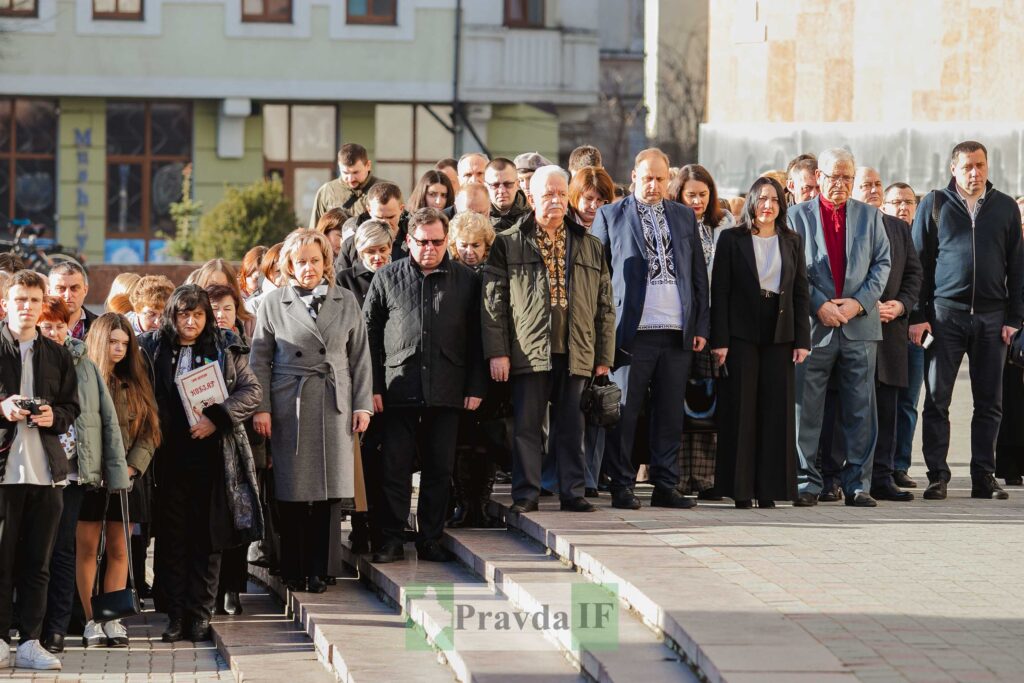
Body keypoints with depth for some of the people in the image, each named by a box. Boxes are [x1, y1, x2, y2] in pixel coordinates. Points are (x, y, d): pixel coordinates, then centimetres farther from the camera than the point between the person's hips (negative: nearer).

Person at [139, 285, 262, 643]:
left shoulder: (225, 349, 7)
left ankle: (200, 615, 6)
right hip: (169, 455, 0)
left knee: (208, 537, 1)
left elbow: (252, 391, 2)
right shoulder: (152, 349, 8)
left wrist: (217, 417, -11)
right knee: (172, 536, 0)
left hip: (212, 455, 0)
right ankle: (175, 616, 4)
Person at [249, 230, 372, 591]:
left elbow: (359, 356, 11)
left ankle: (316, 571, 8)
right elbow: (260, 359, 5)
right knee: (291, 493, 0)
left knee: (324, 491, 0)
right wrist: (260, 408, -3)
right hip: (289, 407, -1)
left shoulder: (346, 301, 10)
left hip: (333, 406, 1)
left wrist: (363, 404, 5)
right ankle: (293, 571, 9)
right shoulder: (274, 303, 5)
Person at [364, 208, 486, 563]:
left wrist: (475, 387, 2)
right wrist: (373, 387, -1)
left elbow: (476, 339, 9)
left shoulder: (466, 280, 8)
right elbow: (370, 334, 6)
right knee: (395, 468, -2)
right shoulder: (387, 278, 7)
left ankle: (430, 540, 12)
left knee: (439, 469, 5)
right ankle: (392, 540, 4)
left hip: (446, 392, 1)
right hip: (399, 387, -1)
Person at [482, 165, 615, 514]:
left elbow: (605, 306, 13)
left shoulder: (590, 247, 14)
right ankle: (525, 494, 6)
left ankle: (573, 492, 11)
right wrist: (497, 351, -6)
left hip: (576, 353, 2)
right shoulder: (508, 244, 5)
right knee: (526, 426, 0)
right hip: (528, 351, -2)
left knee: (571, 427, 5)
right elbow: (494, 301, 1)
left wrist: (603, 357, 7)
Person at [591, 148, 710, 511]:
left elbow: (699, 274, 16)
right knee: (624, 412, -2)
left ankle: (665, 486, 11)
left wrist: (701, 325, 9)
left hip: (678, 332, 3)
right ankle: (622, 487, 4)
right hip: (632, 332, -3)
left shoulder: (685, 217, 15)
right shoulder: (610, 216, 4)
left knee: (670, 413, 5)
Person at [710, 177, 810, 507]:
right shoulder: (732, 239, 1)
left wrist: (802, 339, 3)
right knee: (741, 408, -1)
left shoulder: (792, 242, 11)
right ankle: (740, 488, 2)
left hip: (779, 334, 3)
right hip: (741, 333, -3)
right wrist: (719, 339, -9)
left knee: (776, 409, 1)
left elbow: (801, 293, 10)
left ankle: (769, 487, 4)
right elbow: (719, 291, -2)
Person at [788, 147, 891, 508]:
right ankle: (807, 481, 6)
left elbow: (882, 263, 7)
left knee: (860, 410, 1)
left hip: (860, 325, 1)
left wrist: (858, 302, -7)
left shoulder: (869, 216, 12)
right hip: (814, 325, -1)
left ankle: (857, 484, 6)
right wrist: (820, 305, -11)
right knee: (806, 408, -1)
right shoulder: (797, 215, 6)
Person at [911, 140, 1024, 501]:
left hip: (991, 317, 2)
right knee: (936, 400, -2)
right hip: (945, 313, -2)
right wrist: (917, 315, -3)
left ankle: (984, 477, 9)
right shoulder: (934, 204, 5)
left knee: (989, 402, 3)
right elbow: (918, 261, 4)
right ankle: (937, 477, 2)